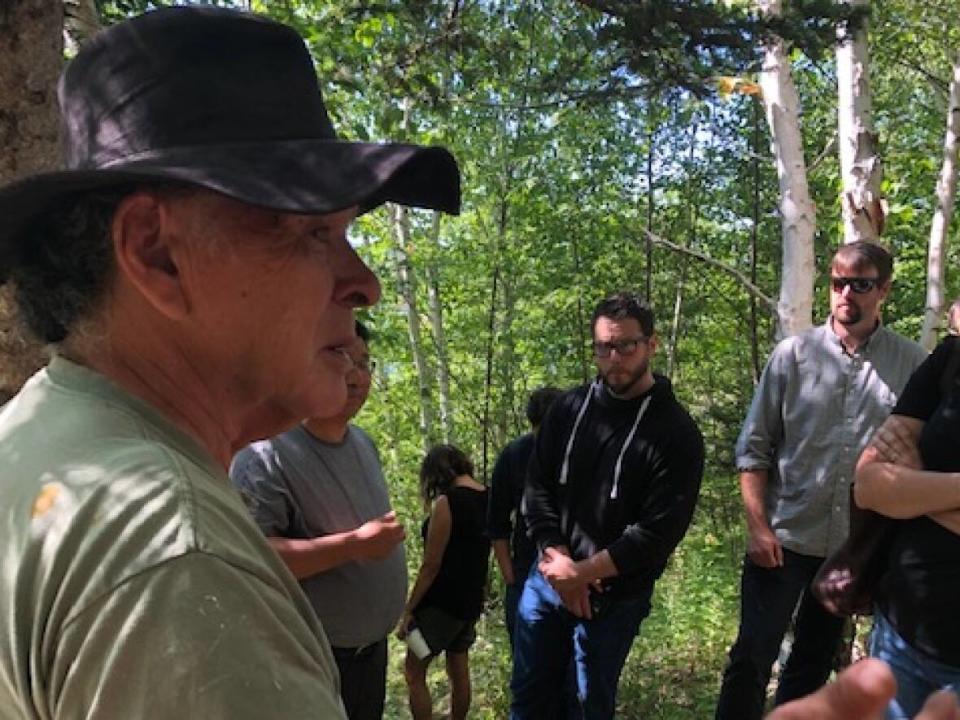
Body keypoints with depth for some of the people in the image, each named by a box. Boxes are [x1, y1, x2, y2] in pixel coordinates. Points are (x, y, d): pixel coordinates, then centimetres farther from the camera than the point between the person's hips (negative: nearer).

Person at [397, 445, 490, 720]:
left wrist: (408, 610, -12)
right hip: (471, 601, 8)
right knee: (459, 670, 18)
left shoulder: (447, 502, -19)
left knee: (414, 672, 2)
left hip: (442, 602, -8)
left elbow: (431, 566, -19)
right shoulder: (487, 499, 3)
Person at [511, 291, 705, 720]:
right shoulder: (569, 408, 1)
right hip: (548, 580, 4)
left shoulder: (676, 433, -11)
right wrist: (558, 559, -11)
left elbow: (658, 532, -15)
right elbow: (537, 489, 1)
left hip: (616, 597, -3)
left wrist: (582, 572, -16)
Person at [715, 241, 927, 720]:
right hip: (782, 538, -1)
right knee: (752, 656, 5)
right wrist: (758, 527, -9)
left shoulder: (913, 365, -3)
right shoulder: (793, 354, -5)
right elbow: (754, 448, -4)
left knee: (815, 661, 19)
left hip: (855, 546, 2)